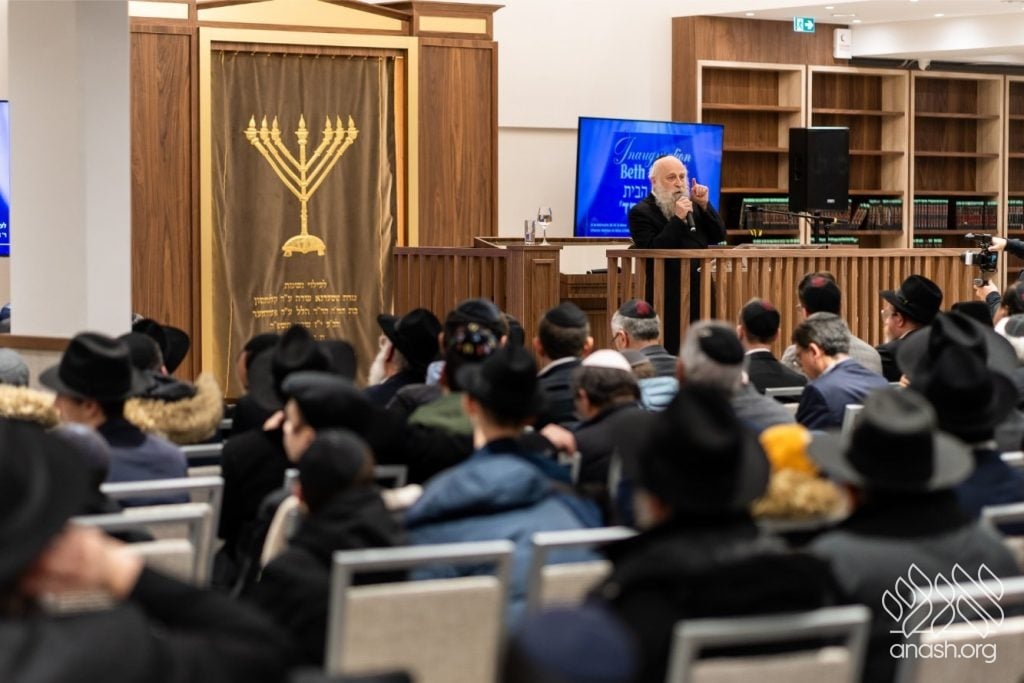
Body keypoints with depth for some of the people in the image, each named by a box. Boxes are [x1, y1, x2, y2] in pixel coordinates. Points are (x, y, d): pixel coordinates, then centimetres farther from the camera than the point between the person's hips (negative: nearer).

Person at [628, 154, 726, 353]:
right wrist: (678, 219, -20)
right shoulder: (641, 213, -6)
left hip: (700, 292, 6)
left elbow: (719, 236, 10)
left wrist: (704, 206, -3)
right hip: (667, 299, -6)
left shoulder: (692, 205, 13)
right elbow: (653, 250, -16)